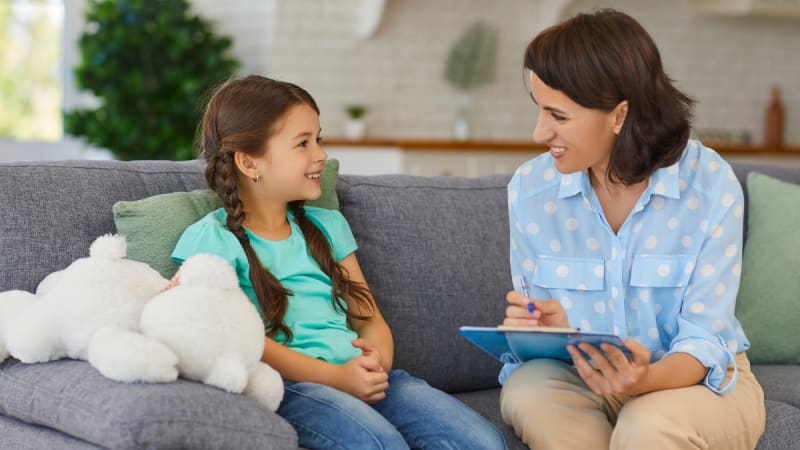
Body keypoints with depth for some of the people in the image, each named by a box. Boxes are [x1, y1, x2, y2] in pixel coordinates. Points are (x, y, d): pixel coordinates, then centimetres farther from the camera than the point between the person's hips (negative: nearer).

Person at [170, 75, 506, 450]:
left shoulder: (326, 226, 25)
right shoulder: (212, 239, 4)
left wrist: (379, 358, -5)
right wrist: (336, 377, -17)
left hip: (367, 376, 6)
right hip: (290, 384, -6)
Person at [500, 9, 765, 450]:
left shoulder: (711, 184, -16)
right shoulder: (530, 187, -8)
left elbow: (704, 339, -16)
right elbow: (542, 327, 0)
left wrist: (649, 379, -39)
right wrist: (548, 330, -26)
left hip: (696, 380, -2)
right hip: (580, 377, 3)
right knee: (528, 392, -31)